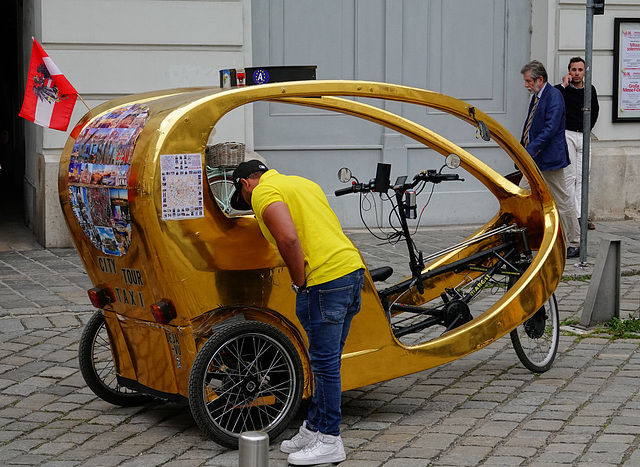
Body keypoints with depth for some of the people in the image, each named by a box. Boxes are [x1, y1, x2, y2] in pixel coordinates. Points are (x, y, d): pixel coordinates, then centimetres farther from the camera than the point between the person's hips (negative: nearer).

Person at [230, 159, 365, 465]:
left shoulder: (264, 192, -3)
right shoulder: (301, 183, 26)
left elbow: (289, 238, -20)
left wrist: (300, 282, -8)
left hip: (324, 280, -9)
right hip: (351, 268, 9)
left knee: (325, 363, -3)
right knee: (327, 361, 16)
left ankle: (330, 442, 3)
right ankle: (314, 430, 25)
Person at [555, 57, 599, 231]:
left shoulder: (590, 90, 11)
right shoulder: (562, 89, -3)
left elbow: (595, 110, 28)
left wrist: (589, 127, 16)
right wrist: (564, 85, -17)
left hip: (584, 136, 4)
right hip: (566, 135, -4)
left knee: (582, 177, 2)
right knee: (569, 177, -5)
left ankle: (581, 215, 2)